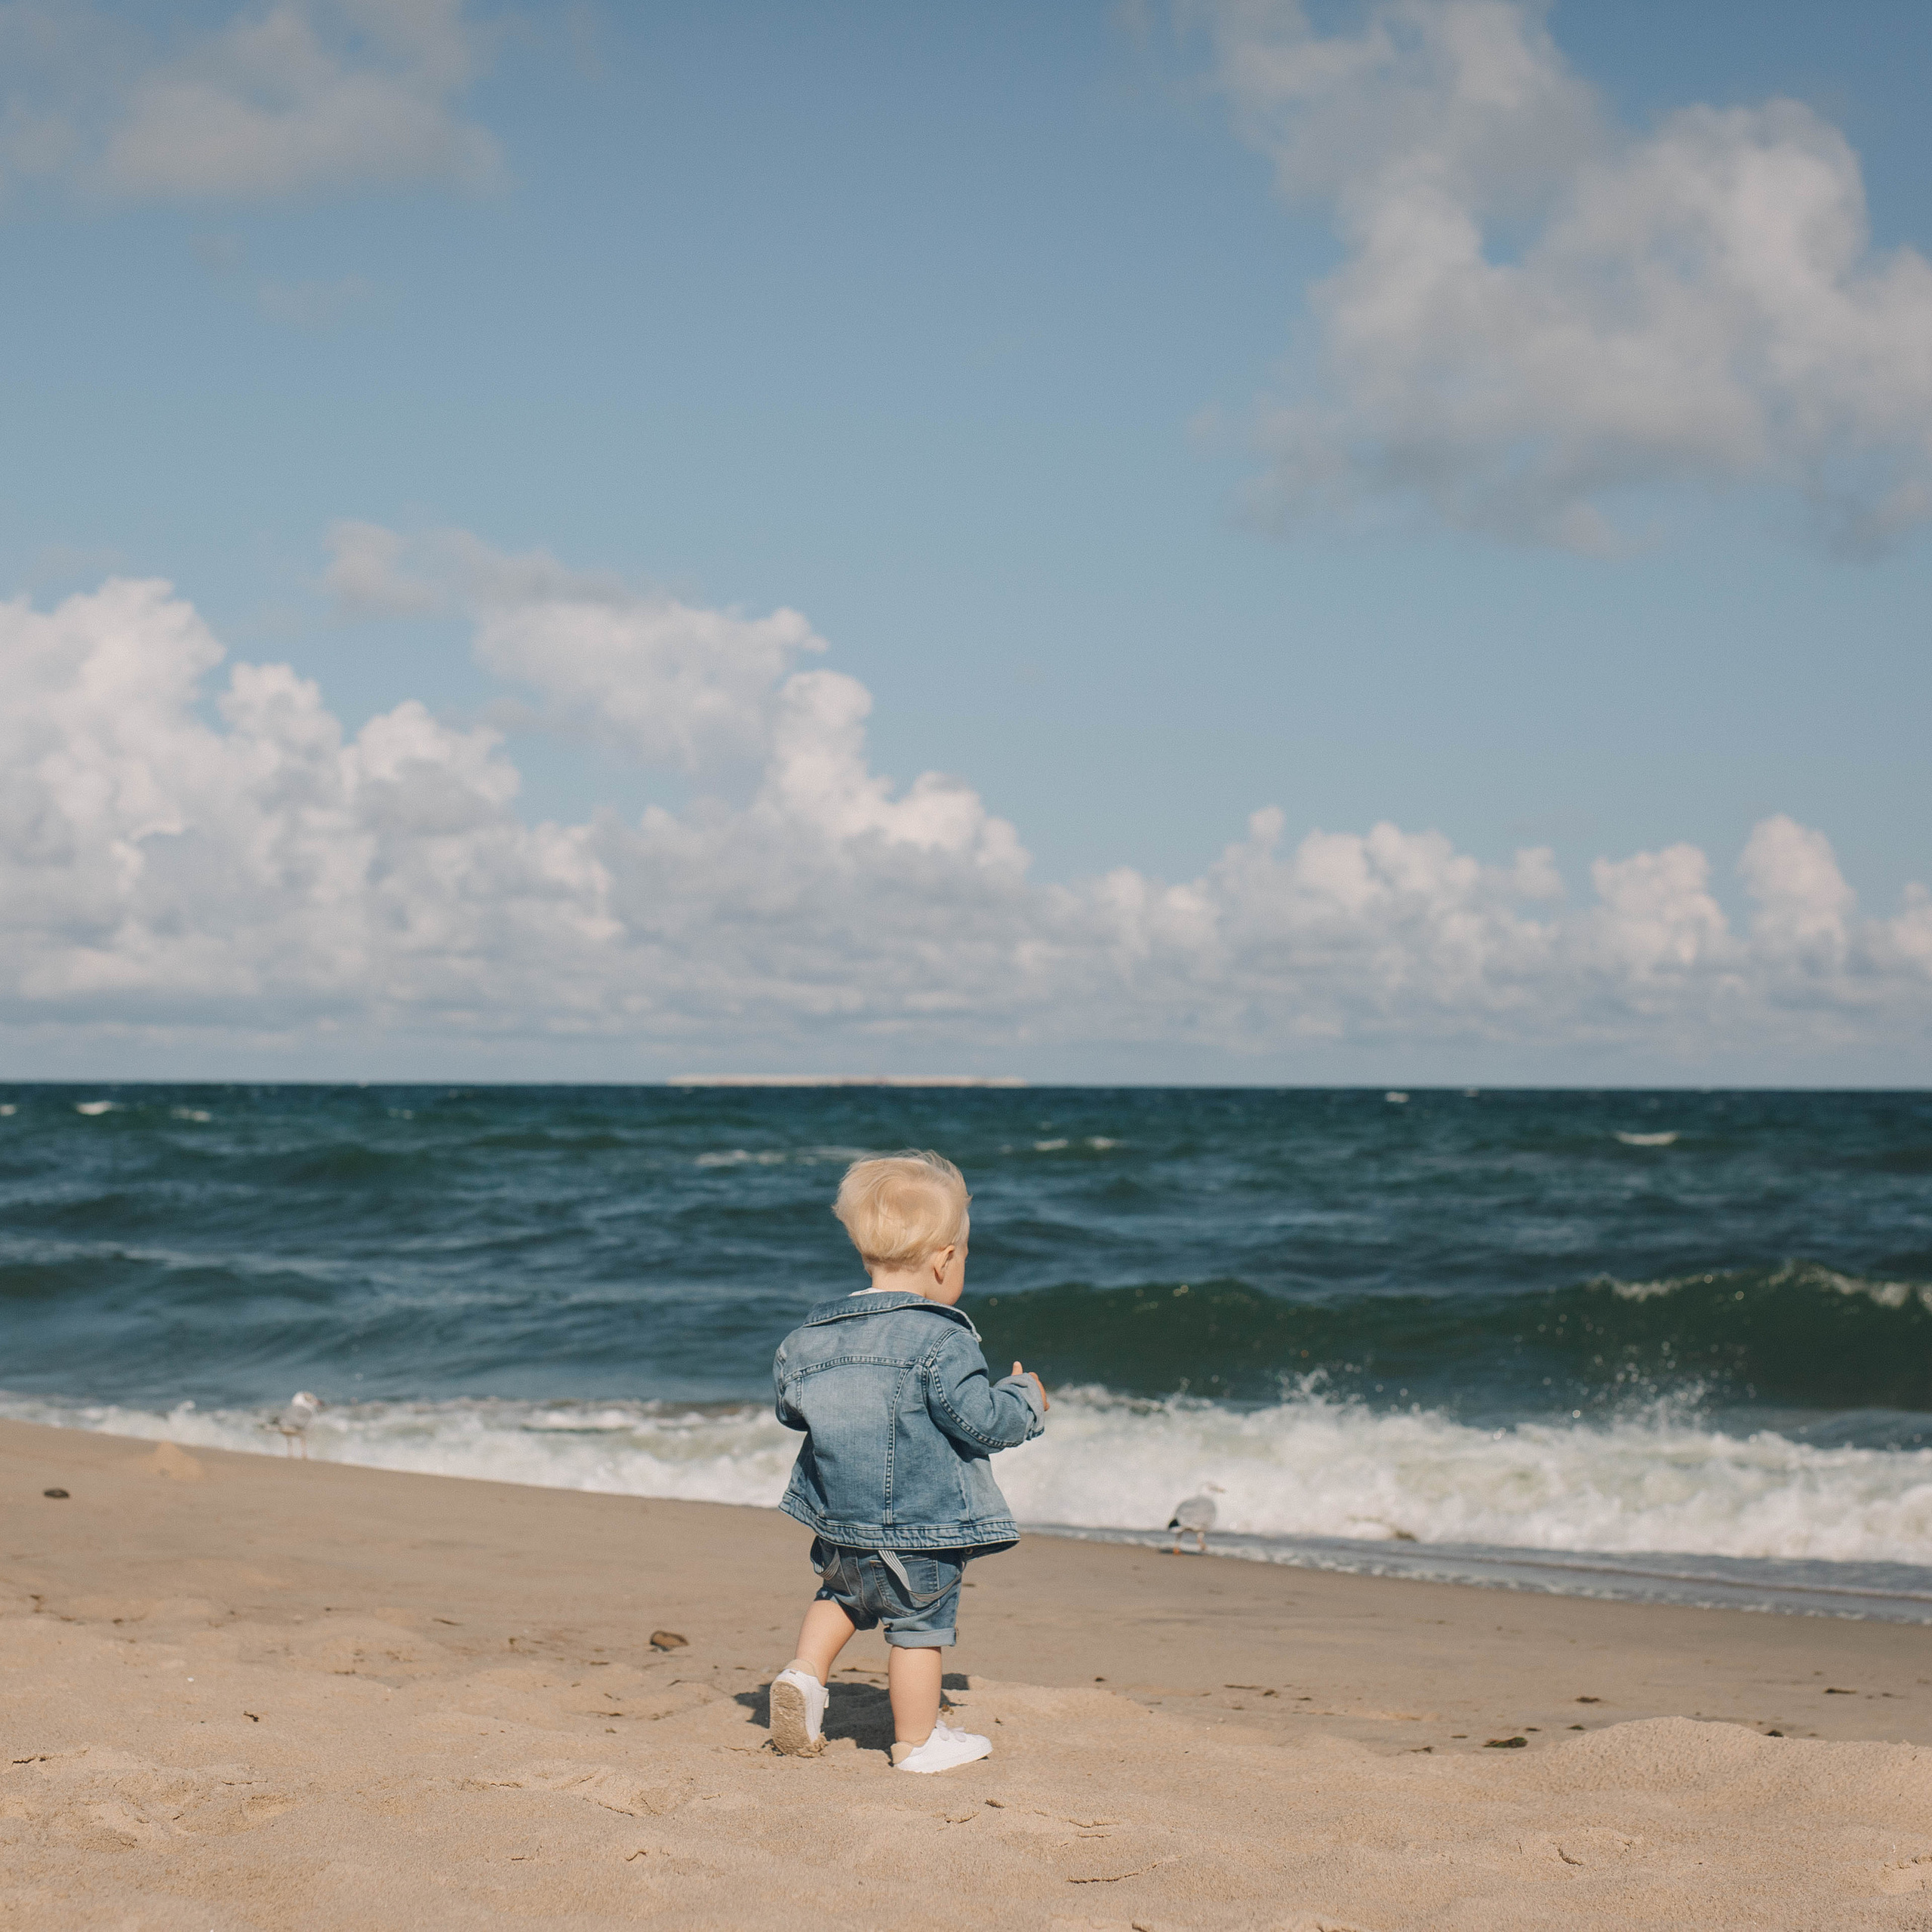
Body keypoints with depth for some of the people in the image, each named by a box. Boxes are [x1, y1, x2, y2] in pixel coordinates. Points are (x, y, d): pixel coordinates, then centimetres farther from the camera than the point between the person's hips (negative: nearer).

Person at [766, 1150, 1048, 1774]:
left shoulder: (816, 1332, 0)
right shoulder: (940, 1341, -19)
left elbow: (789, 1404, 11)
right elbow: (979, 1418, -19)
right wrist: (1025, 1399, 1)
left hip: (840, 1518, 6)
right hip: (922, 1523, -6)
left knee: (844, 1593, 30)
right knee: (919, 1626, 8)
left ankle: (806, 1671, 13)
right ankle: (917, 1740, 19)